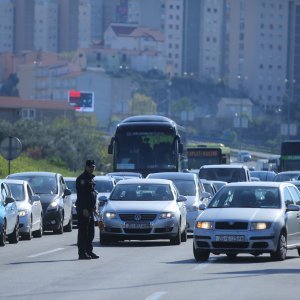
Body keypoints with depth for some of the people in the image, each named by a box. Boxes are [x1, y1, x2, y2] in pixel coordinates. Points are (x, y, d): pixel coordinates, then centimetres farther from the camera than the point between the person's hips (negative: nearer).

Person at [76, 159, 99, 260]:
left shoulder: (91, 178, 19)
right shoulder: (82, 179, -11)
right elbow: (81, 194, -18)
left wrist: (94, 207, 19)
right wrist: (84, 209, -24)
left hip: (90, 209, 10)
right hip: (83, 209, -10)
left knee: (90, 232, 13)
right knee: (83, 232, -8)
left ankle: (89, 251, 19)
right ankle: (82, 253, -7)